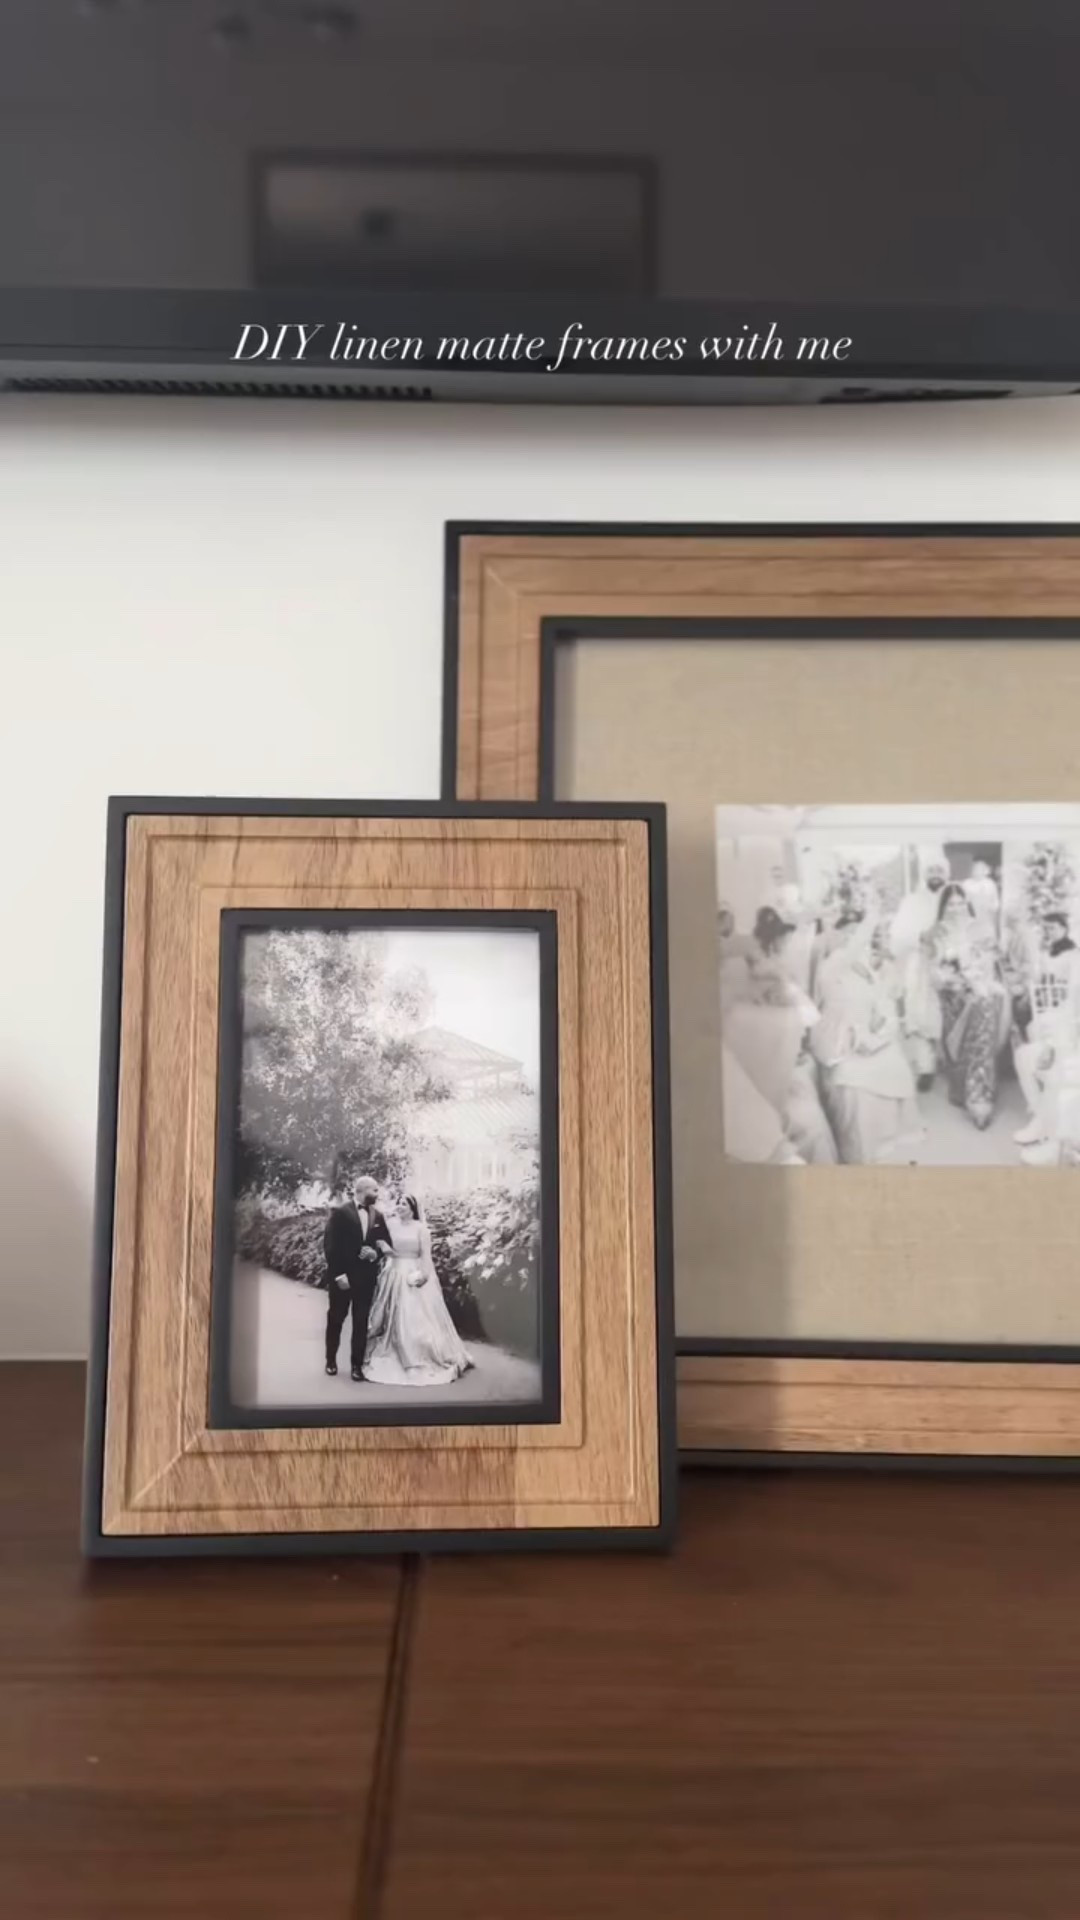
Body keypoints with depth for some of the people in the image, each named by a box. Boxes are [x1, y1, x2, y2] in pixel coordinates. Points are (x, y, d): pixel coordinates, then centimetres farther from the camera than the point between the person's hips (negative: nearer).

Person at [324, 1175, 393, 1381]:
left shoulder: (378, 1215, 6)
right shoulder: (340, 1212, -9)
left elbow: (386, 1242, 11)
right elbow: (330, 1245, -12)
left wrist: (376, 1253, -12)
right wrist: (339, 1274, -17)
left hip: (366, 1276, 4)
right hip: (342, 1275, -3)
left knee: (361, 1321, 3)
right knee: (336, 1318, 10)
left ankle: (357, 1364, 10)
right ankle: (331, 1359, 25)